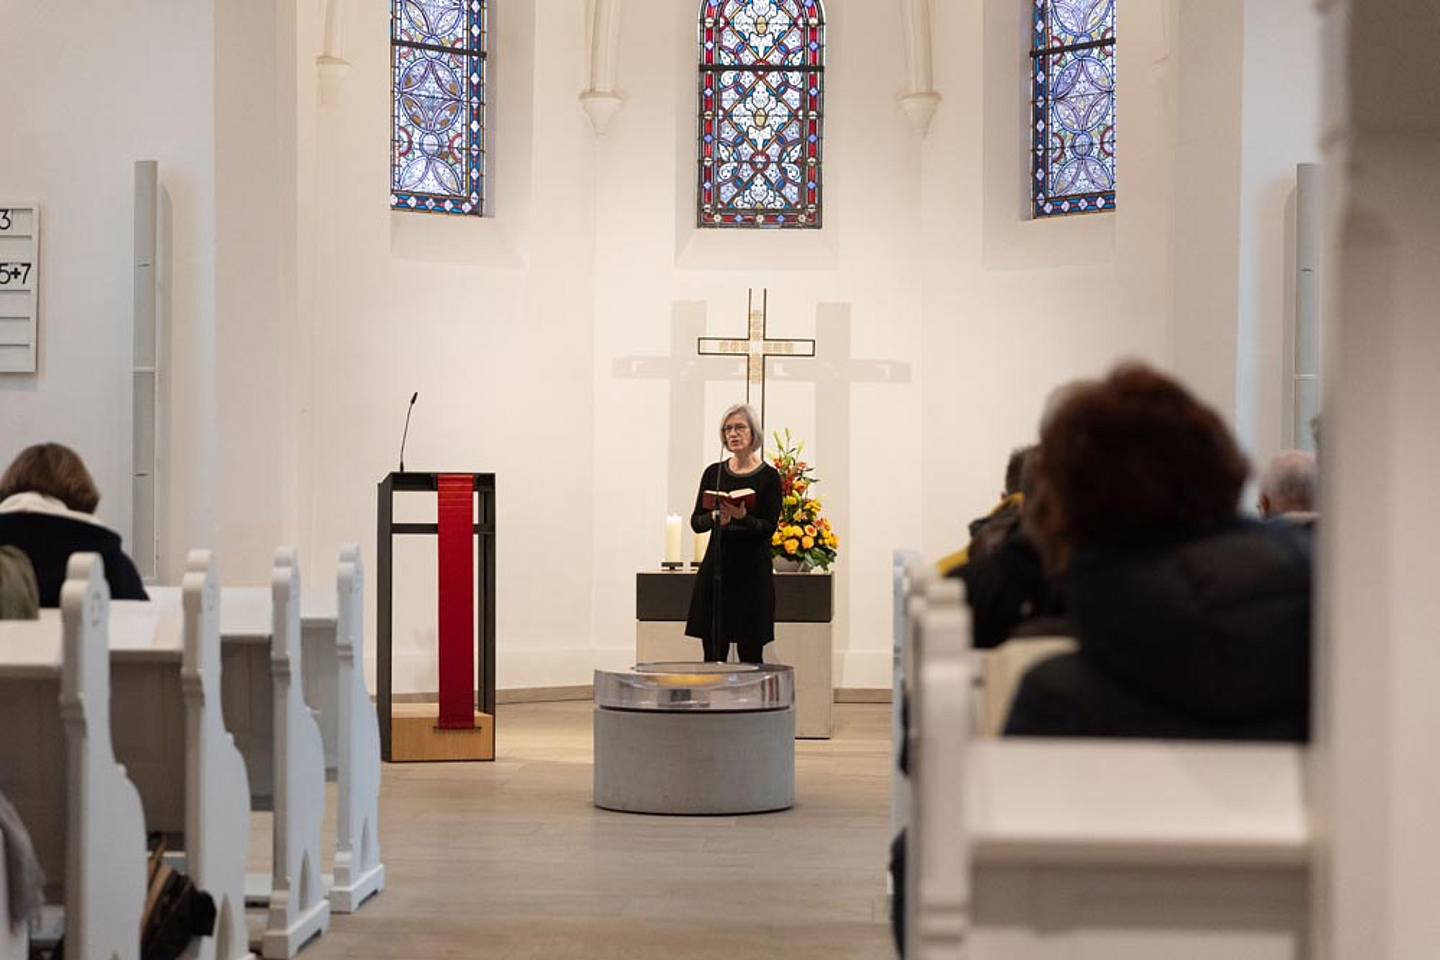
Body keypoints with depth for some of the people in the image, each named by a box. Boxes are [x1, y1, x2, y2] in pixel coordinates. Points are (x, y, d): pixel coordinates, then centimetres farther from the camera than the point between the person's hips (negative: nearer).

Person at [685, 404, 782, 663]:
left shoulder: (768, 476, -2)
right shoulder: (714, 473, 8)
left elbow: (769, 527, -8)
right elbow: (696, 522, 4)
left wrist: (743, 517, -26)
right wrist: (715, 518, -17)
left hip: (752, 573, -3)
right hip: (716, 567, 3)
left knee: (750, 656, -2)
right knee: (713, 656, 1)